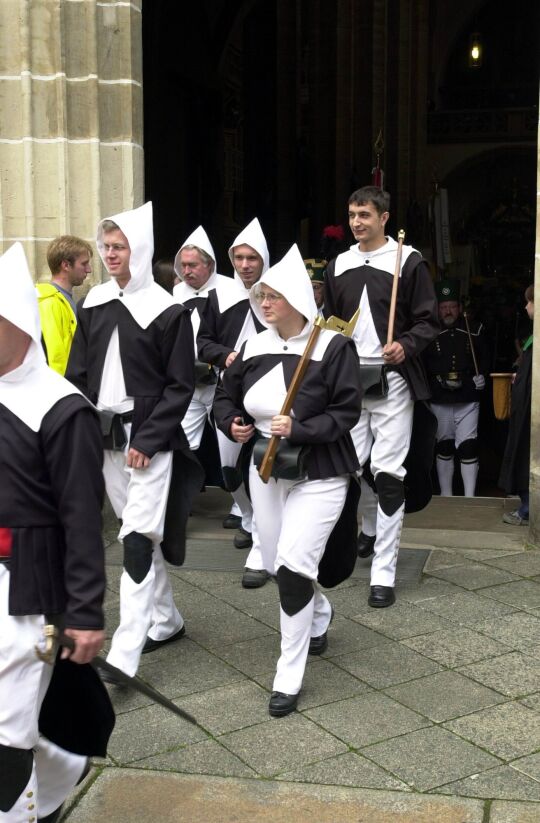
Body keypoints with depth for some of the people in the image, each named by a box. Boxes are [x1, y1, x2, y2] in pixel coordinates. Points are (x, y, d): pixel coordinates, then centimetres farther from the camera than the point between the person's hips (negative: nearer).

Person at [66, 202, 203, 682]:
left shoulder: (167, 310, -7)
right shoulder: (94, 305, 8)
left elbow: (181, 385, -8)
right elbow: (78, 374, 10)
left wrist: (146, 439, -15)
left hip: (150, 439, -6)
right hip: (106, 436, 6)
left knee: (137, 539, -10)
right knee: (142, 534, 15)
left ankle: (124, 654, -9)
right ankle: (167, 621, 31)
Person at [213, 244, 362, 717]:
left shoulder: (333, 346, -13)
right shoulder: (255, 346, 4)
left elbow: (347, 412, -14)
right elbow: (226, 395, 15)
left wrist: (299, 429, -26)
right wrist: (232, 424, -6)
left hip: (318, 475, -6)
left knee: (293, 566, -14)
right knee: (276, 566, 15)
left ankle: (289, 677, 2)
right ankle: (320, 616, 49)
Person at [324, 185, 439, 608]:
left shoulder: (409, 261, -2)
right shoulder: (338, 266, 13)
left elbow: (428, 321, -3)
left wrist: (405, 346, -21)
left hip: (392, 380, -5)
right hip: (349, 379, 5)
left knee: (388, 472, -7)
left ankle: (384, 572, 0)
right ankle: (375, 525, 40)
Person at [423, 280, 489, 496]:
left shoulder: (474, 330, 4)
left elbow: (485, 358, 15)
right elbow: (421, 366, 0)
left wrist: (481, 376, -2)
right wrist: (439, 381, -11)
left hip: (468, 399, 0)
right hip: (440, 401, 0)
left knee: (468, 446, -5)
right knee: (444, 446, 11)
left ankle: (469, 497, 1)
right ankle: (445, 495, 22)